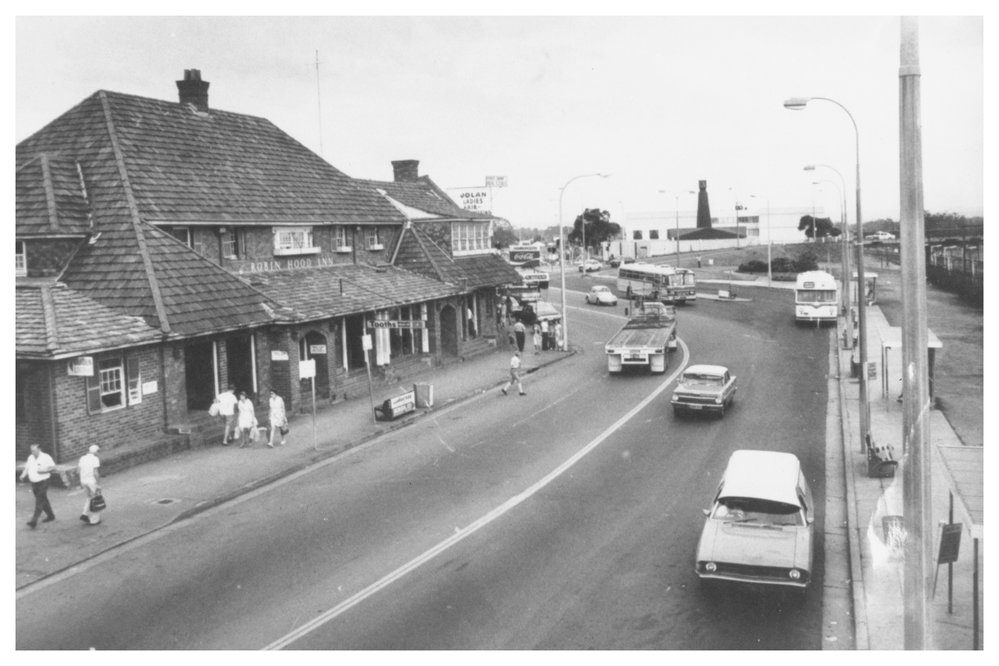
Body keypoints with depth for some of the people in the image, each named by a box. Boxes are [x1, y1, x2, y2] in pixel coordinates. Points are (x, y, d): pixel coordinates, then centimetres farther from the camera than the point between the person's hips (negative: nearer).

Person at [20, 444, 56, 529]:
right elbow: (27, 468, 12)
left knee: (39, 502, -9)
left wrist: (44, 470, -21)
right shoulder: (30, 457, 8)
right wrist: (23, 475, -6)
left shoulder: (46, 457, -8)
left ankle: (34, 521, -12)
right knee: (43, 500, 15)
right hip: (34, 483, 6)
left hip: (43, 482, -6)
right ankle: (50, 516, 29)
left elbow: (53, 468, -7)